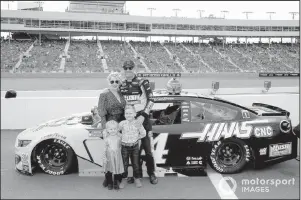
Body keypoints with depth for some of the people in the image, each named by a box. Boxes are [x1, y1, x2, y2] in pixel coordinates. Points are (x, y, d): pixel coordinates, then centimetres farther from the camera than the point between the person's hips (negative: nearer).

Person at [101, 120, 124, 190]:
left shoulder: (119, 138, 0)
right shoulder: (107, 139, -3)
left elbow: (120, 147, 10)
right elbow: (105, 148, -1)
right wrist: (104, 157, -5)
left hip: (117, 156, 1)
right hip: (109, 156, -1)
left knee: (117, 170, 4)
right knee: (109, 171, 4)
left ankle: (116, 184, 17)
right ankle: (109, 183, 19)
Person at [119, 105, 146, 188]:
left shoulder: (138, 123, -8)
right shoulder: (122, 123, -9)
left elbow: (143, 133, 3)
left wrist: (136, 138, -4)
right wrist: (122, 137, -3)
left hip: (135, 146, 0)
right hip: (124, 146, 0)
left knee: (135, 163, 10)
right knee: (124, 164, 8)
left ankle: (137, 179, 26)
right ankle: (123, 179, 22)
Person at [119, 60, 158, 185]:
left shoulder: (143, 83, -6)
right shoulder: (121, 86, 8)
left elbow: (150, 101, -9)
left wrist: (143, 116, -17)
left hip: (142, 118, -4)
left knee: (147, 148, 0)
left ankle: (151, 174, 14)